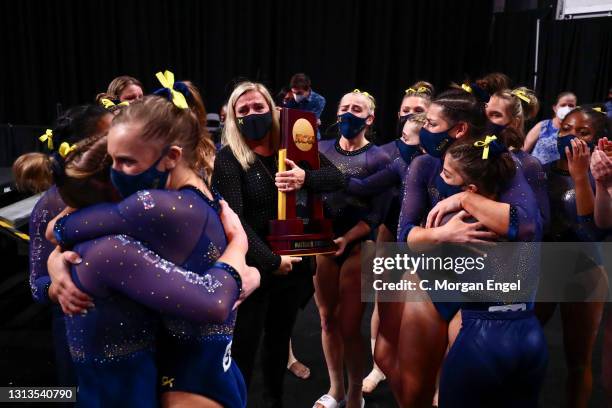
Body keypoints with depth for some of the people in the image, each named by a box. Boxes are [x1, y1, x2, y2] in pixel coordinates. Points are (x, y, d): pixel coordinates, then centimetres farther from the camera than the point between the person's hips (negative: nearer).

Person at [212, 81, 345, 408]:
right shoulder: (228, 158, -10)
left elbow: (338, 178, -3)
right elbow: (234, 220, -18)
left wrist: (306, 178, -23)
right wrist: (271, 261, -21)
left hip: (294, 265, 5)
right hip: (251, 269, -5)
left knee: (279, 339, 22)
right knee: (242, 349, 3)